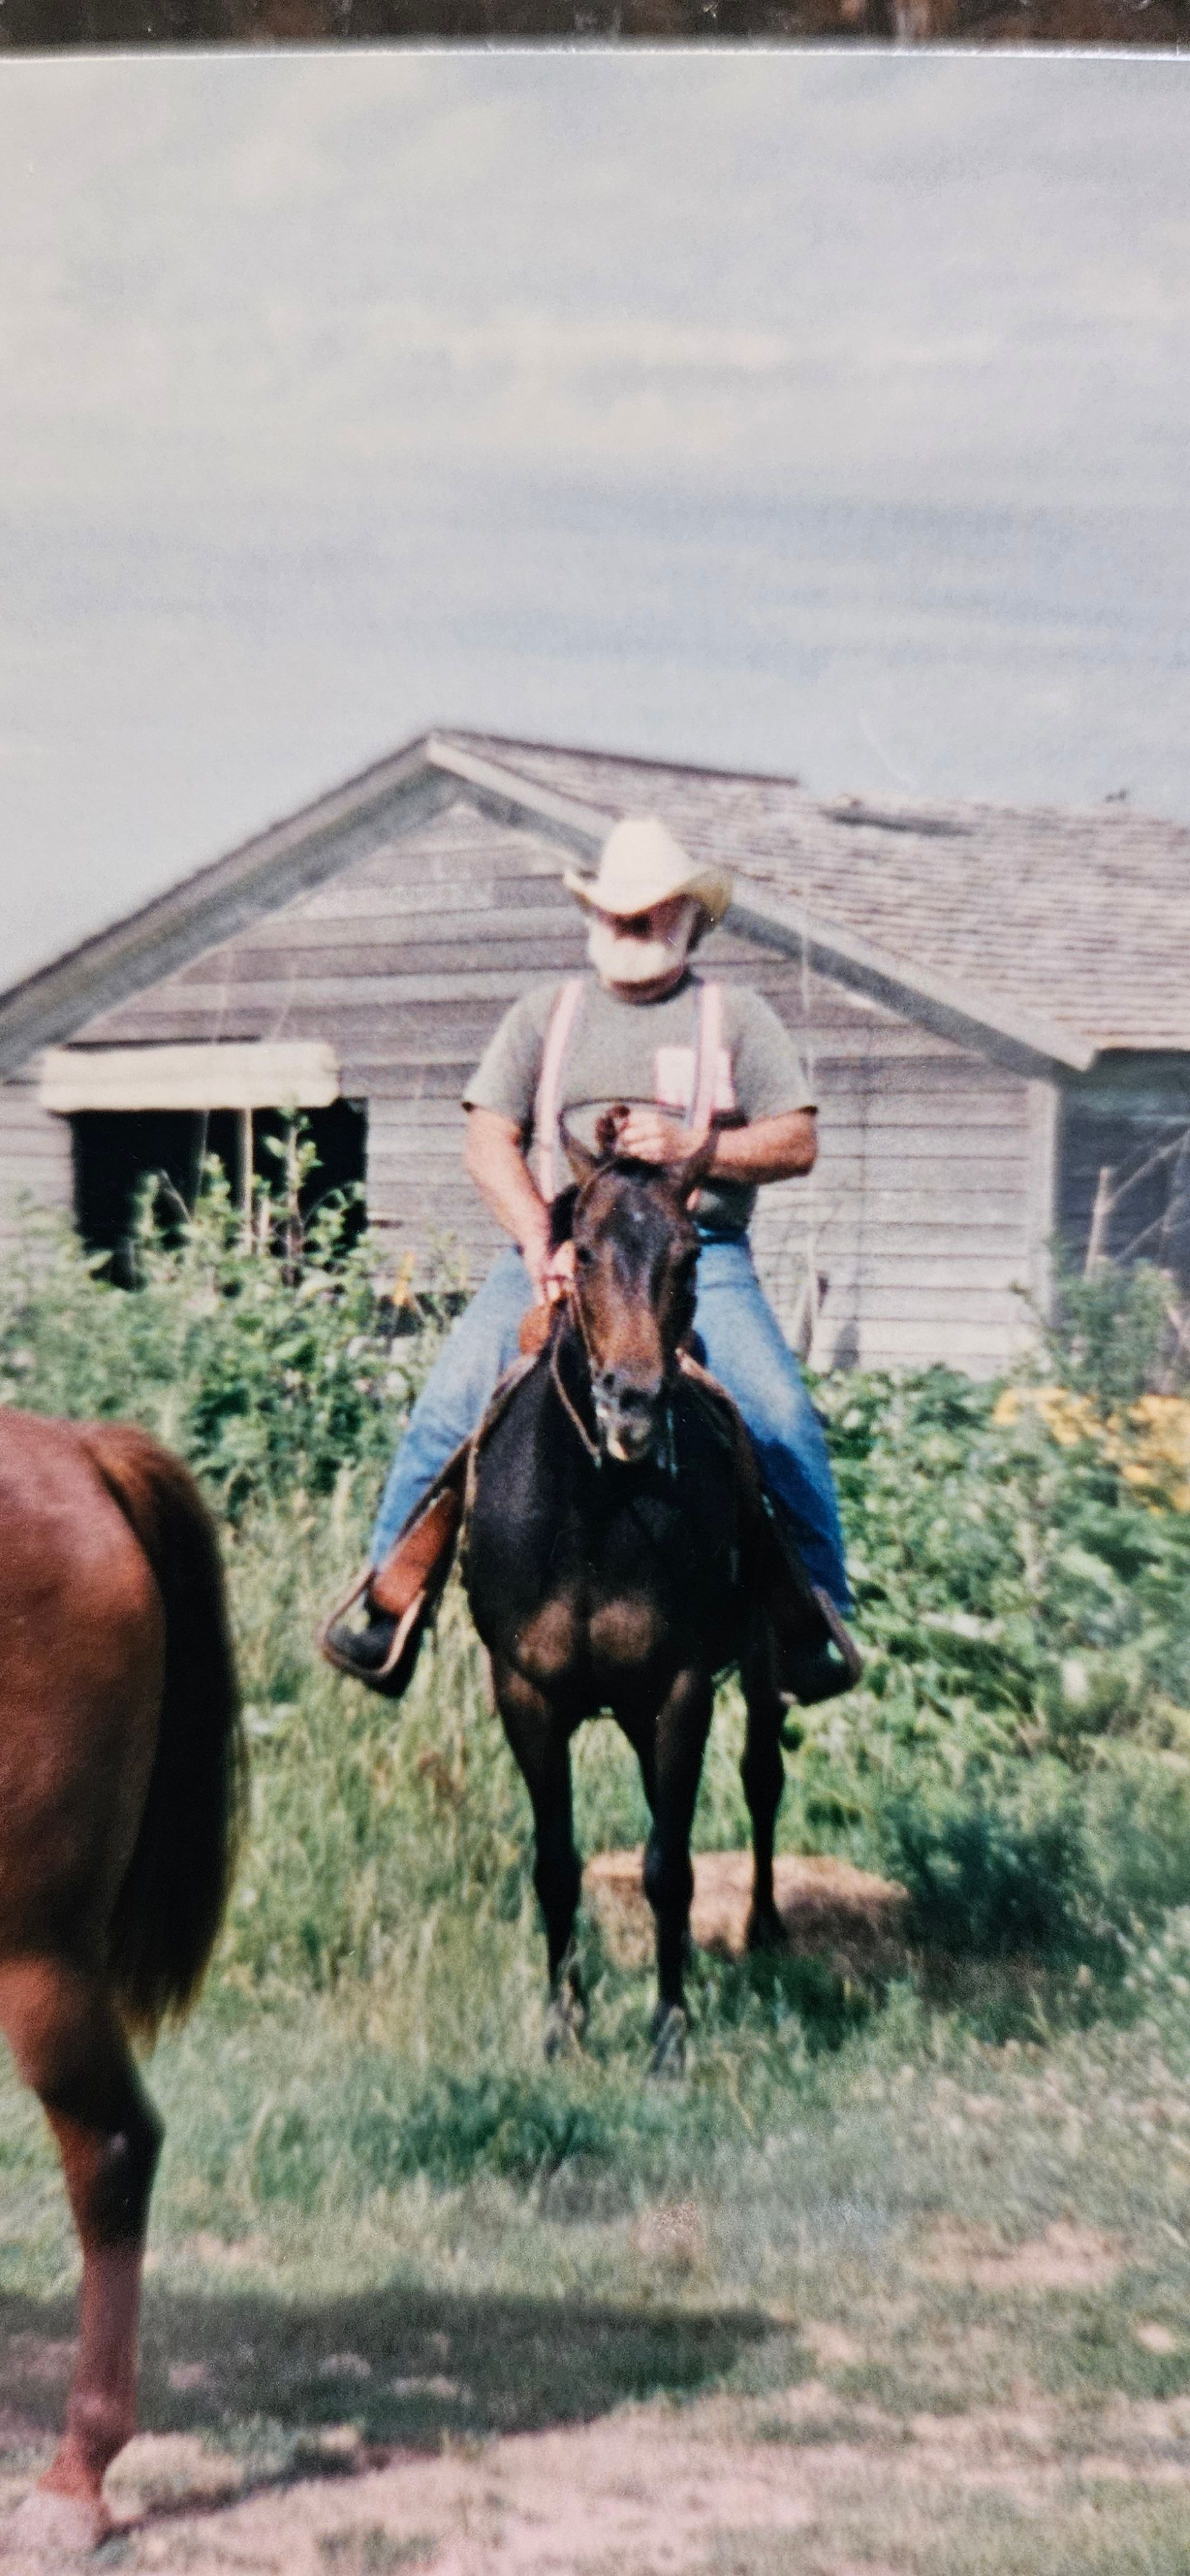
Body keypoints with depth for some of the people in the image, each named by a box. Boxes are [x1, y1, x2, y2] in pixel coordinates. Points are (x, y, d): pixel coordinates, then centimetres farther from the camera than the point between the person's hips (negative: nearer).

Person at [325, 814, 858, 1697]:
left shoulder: (736, 1015, 13)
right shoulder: (547, 1013, 16)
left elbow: (798, 1142, 5)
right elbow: (489, 1140, 7)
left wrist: (692, 1146, -13)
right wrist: (542, 1240, -11)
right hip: (553, 1252, 2)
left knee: (782, 1416, -23)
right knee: (449, 1403, -17)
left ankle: (824, 1607, -6)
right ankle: (389, 1594, -4)